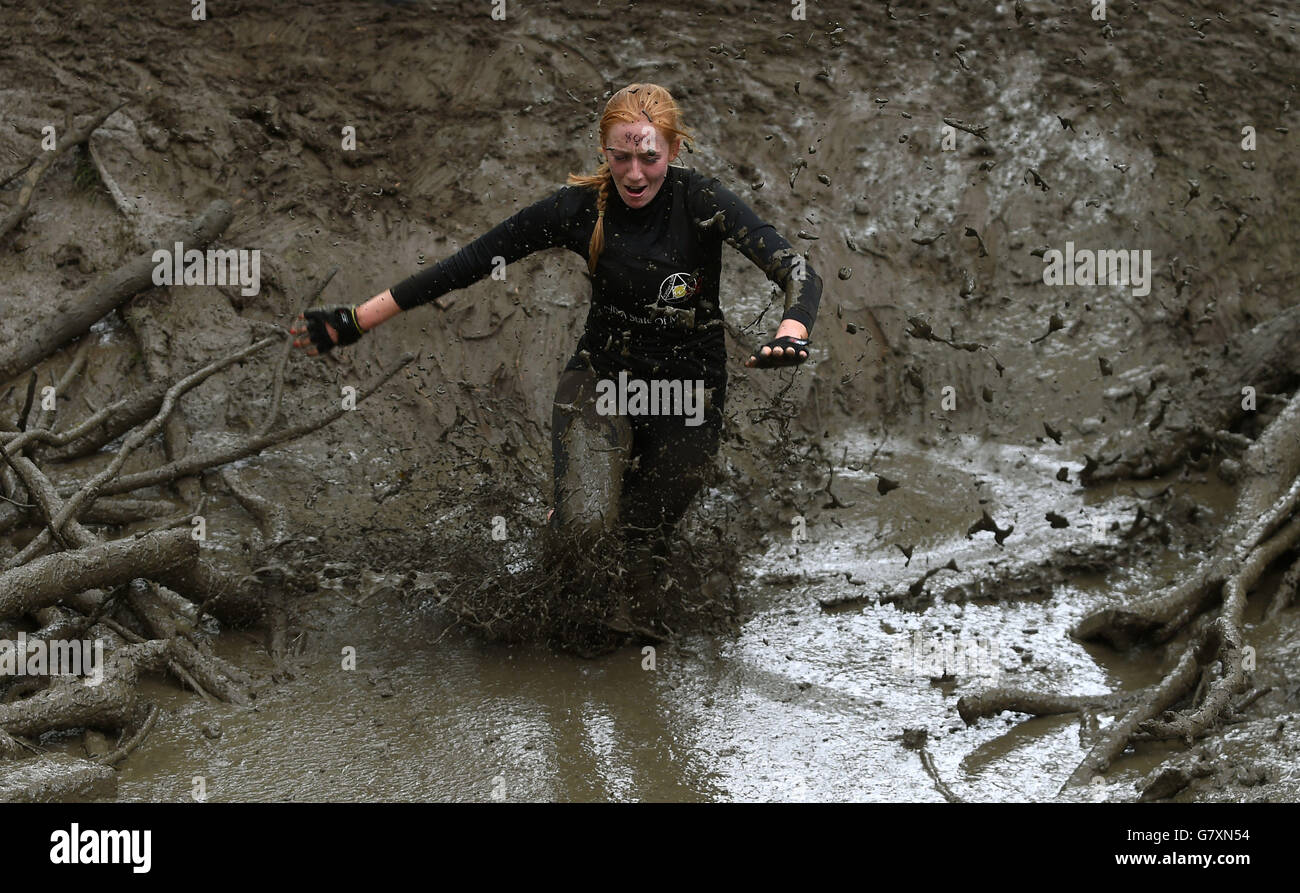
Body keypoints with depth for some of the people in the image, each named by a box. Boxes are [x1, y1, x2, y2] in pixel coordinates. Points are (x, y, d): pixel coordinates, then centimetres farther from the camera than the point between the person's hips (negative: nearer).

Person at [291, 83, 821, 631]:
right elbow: (468, 263, -12)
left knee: (644, 542, 7)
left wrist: (791, 335, -52)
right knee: (586, 523, -23)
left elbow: (798, 273, -28)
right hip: (602, 375, 1)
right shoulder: (579, 207, -13)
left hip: (688, 391, 0)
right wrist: (356, 321, -16)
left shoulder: (701, 201, -19)